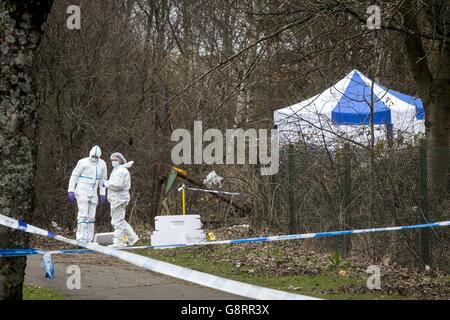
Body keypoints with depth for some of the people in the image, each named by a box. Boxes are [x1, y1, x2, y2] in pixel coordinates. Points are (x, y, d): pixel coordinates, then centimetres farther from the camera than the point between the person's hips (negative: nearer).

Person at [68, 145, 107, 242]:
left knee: (91, 217, 4)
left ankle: (88, 240, 8)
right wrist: (71, 191, -10)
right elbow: (74, 176, -6)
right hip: (82, 193, -5)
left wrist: (102, 194, 11)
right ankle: (80, 238, -14)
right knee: (83, 215, -13)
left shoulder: (102, 164, 5)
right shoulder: (83, 162, -10)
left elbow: (103, 179, 15)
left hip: (93, 194, 5)